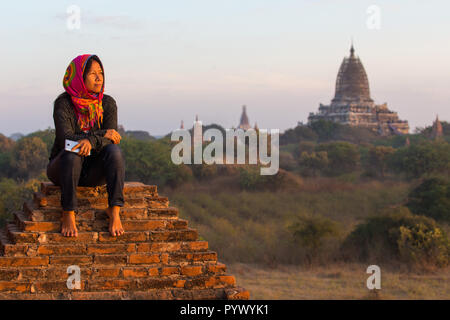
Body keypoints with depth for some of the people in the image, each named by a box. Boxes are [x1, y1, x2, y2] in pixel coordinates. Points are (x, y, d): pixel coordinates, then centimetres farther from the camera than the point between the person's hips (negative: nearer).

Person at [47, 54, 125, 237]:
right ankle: (68, 214, -32)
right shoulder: (63, 103, -11)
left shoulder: (107, 103, -2)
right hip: (62, 168, -2)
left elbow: (112, 139, -14)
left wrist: (91, 141, -35)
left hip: (93, 173, 2)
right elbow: (66, 139, -23)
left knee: (114, 151, -27)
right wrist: (102, 135, -23)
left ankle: (114, 210, -28)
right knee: (72, 153, -35)